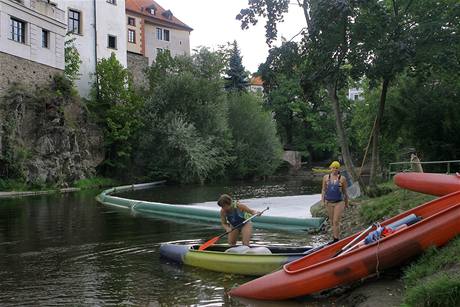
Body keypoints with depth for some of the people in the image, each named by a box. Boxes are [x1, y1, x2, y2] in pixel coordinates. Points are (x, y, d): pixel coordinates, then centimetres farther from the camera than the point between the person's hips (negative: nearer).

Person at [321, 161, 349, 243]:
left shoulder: (342, 179, -1)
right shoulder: (326, 177, 5)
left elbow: (345, 192, 6)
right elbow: (323, 190, 9)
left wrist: (346, 203, 10)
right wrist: (323, 201, 0)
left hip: (339, 203, -3)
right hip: (328, 202, 3)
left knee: (336, 221, -9)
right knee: (331, 221, 12)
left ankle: (336, 239, -6)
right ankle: (334, 238, 25)